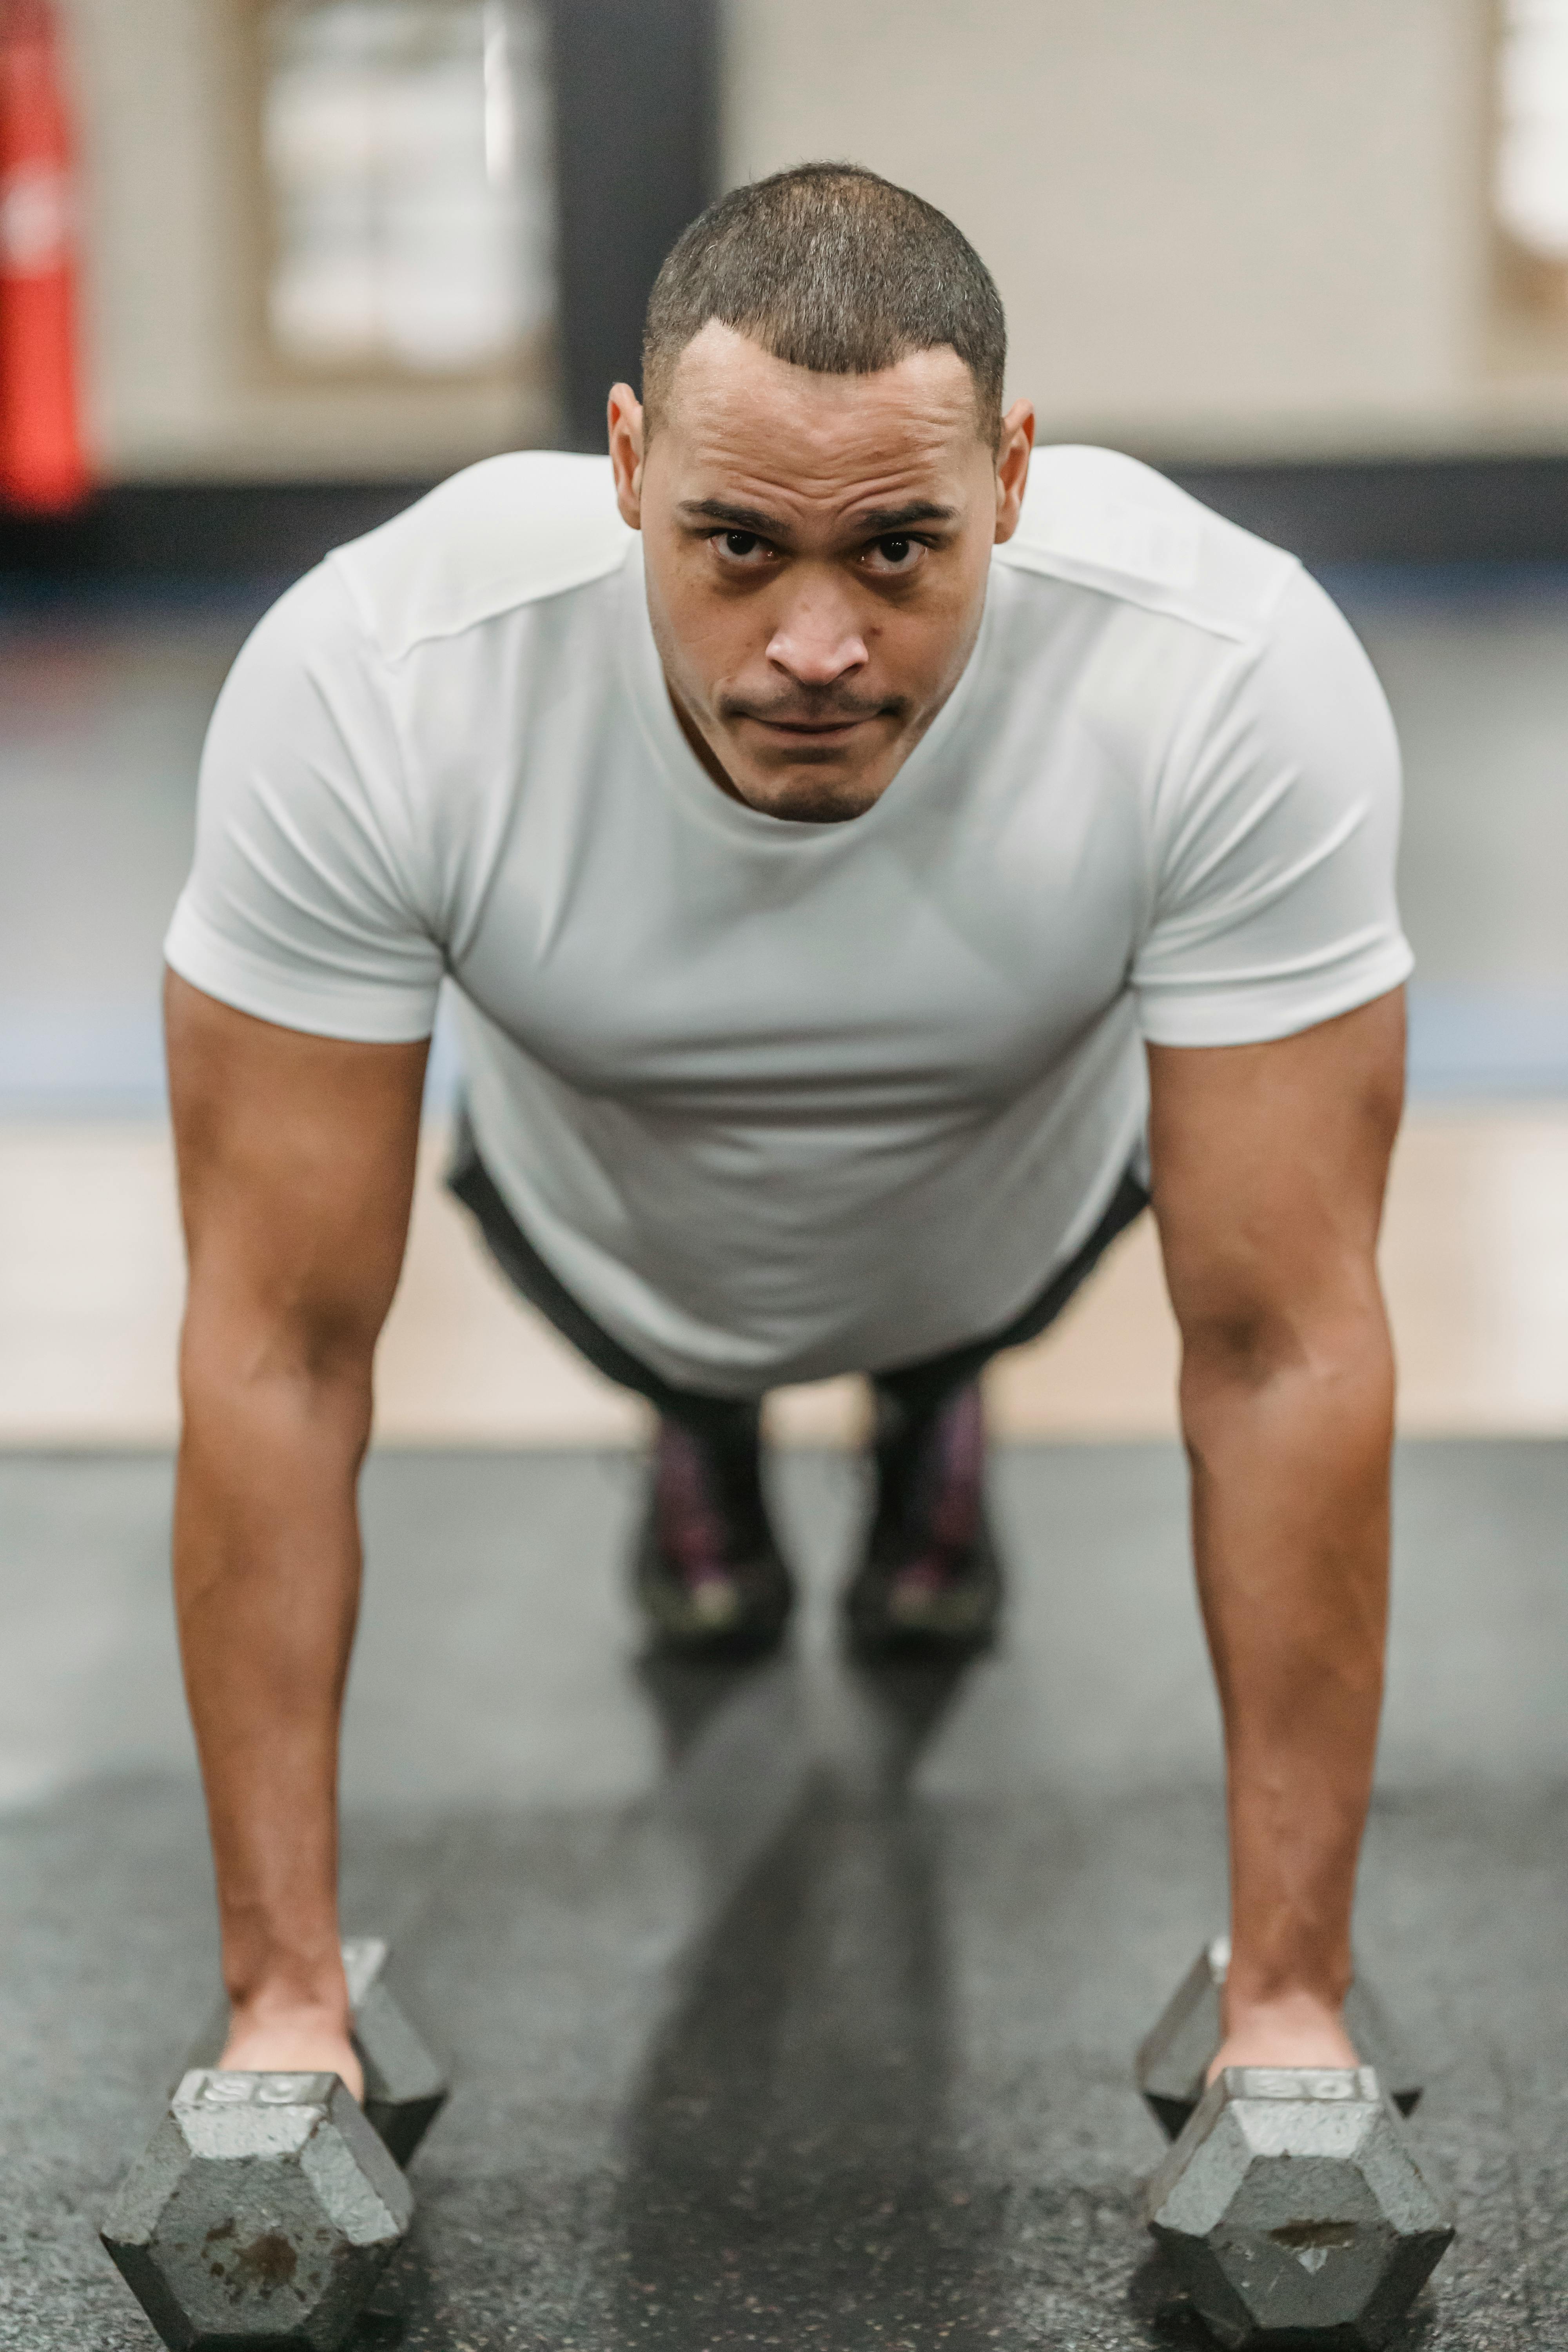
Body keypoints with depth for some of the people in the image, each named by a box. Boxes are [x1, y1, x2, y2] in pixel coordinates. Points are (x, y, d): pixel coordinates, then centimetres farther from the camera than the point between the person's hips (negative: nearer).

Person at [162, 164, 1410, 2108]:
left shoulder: (1241, 685, -42)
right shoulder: (370, 684, -42)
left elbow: (1284, 1350, -35)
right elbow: (281, 1349, -34)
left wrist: (1290, 1992, -31)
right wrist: (285, 1989, -32)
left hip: (1007, 1206, 0)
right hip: (618, 1235, 1)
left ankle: (931, 1404, 45)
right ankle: (698, 1419, 52)